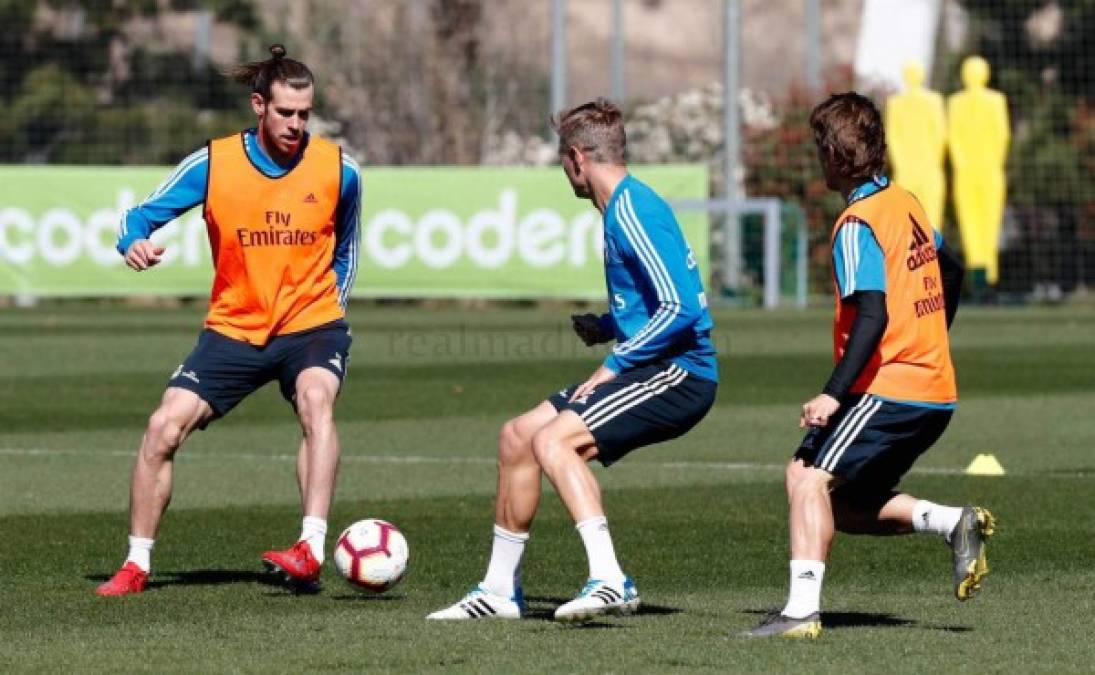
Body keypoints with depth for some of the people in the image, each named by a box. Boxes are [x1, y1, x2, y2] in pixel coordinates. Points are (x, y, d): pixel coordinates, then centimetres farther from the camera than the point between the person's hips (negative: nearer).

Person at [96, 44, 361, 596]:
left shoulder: (337, 170, -5)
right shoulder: (214, 163, -8)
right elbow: (141, 215, -4)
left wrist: (334, 300, 6)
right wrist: (135, 242, -26)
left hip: (311, 325, -1)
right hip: (233, 327, 1)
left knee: (315, 400, -33)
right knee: (164, 427, -10)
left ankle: (311, 550, -38)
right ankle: (136, 566, 6)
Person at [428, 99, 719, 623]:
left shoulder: (632, 211, -15)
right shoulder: (622, 208, 16)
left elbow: (679, 309, -23)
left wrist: (614, 365, -17)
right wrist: (607, 327, 15)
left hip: (680, 373, -10)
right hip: (653, 371, 10)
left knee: (552, 440, -26)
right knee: (516, 436, 12)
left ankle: (608, 580, -32)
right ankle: (500, 590, 20)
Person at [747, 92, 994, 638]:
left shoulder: (858, 225, -14)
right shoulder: (906, 203, 13)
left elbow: (872, 316, -24)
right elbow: (951, 271, 28)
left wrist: (834, 394, -28)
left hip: (889, 387, -9)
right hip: (935, 392, 9)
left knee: (808, 474, -12)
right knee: (845, 506, 14)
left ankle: (803, 609, -21)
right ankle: (952, 522, 3)